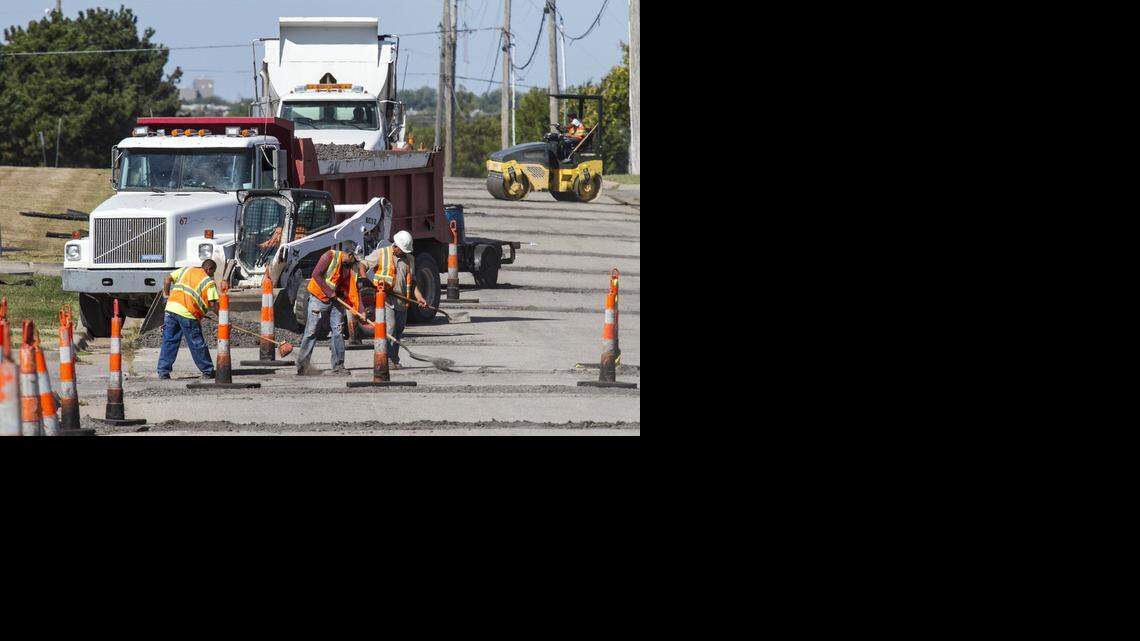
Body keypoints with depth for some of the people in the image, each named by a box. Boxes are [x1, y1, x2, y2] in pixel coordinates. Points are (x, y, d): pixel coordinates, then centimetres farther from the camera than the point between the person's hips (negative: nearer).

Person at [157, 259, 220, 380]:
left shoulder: (186, 270, 19)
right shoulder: (209, 282, 4)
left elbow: (168, 279, 17)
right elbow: (213, 303, -5)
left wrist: (166, 294, 28)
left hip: (171, 307, 4)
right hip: (187, 313, -4)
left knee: (169, 342, 10)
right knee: (197, 344, 6)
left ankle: (163, 371, 8)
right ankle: (207, 371, 16)